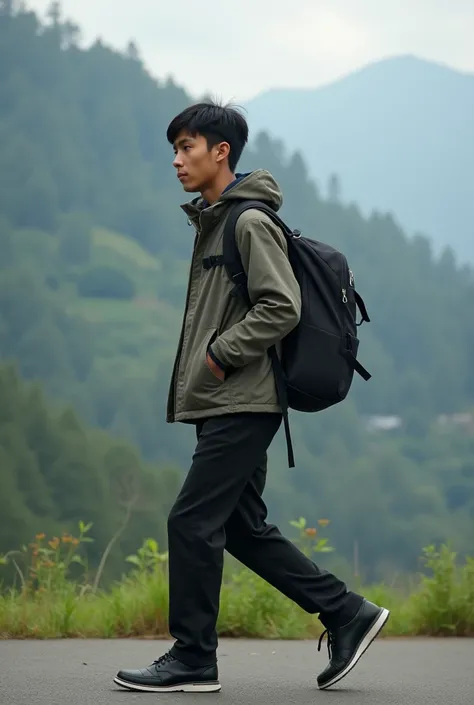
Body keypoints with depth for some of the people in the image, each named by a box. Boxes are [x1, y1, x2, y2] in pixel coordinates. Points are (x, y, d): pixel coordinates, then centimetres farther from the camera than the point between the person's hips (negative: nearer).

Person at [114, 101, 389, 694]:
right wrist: (198, 368, 13)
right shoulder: (211, 223, 17)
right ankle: (346, 614, 17)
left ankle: (192, 659, 0)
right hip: (220, 403, 10)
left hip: (243, 405, -10)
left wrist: (220, 355, -16)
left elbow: (282, 308, -20)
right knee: (242, 527, 11)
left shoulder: (250, 222, -12)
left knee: (192, 522, -8)